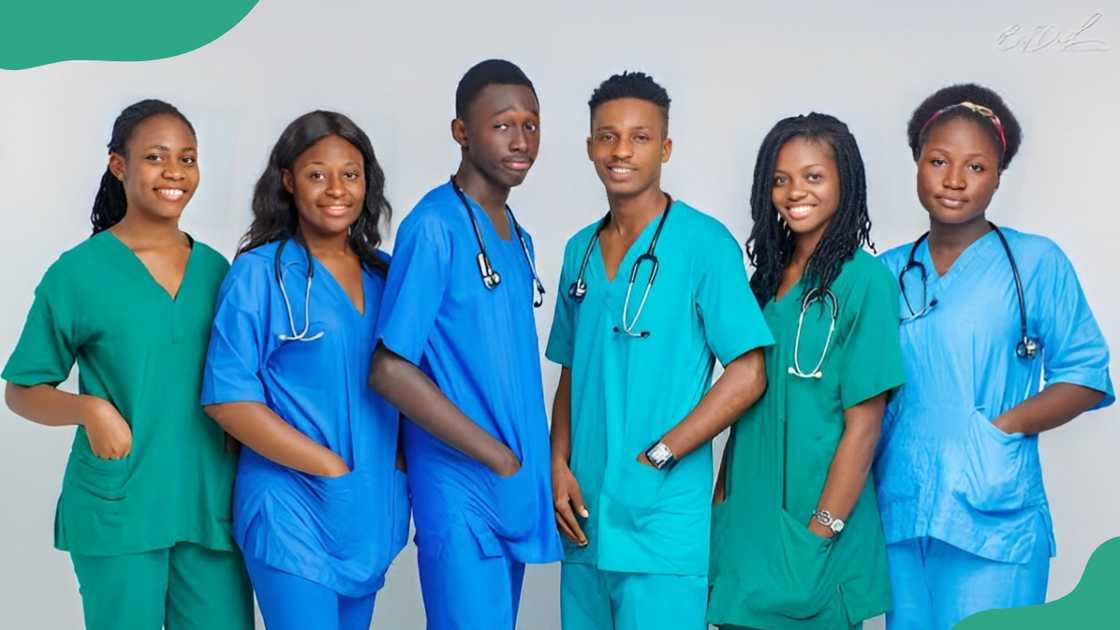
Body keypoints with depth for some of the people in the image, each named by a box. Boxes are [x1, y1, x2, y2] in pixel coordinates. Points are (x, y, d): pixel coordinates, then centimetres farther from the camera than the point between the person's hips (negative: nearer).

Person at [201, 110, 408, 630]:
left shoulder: (384, 274, 9)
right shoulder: (259, 274, -7)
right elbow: (228, 399, -11)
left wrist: (399, 467, -2)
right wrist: (332, 469, -15)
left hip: (374, 509, 6)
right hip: (293, 510, -6)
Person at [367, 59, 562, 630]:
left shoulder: (518, 238, 14)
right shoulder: (434, 226, -12)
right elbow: (389, 369, -17)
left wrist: (534, 469, 6)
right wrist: (499, 459, -14)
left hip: (516, 487, 8)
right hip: (461, 484, -8)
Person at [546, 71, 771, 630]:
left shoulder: (704, 243, -7)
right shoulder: (581, 249, 12)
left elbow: (747, 376, -10)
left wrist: (655, 458, -12)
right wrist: (559, 466, 3)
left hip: (662, 521, -6)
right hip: (583, 518, 6)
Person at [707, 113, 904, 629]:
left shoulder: (864, 279, -10)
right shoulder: (766, 277, 9)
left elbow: (863, 425, -12)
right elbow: (746, 404, 11)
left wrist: (820, 534, -15)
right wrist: (722, 505, 7)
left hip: (814, 534, -6)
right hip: (745, 523, 6)